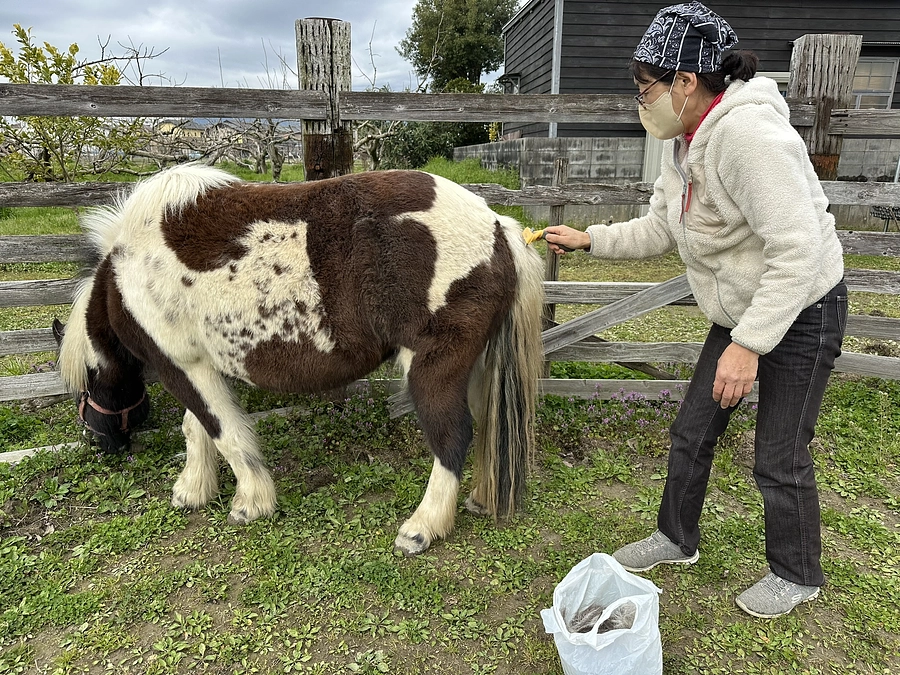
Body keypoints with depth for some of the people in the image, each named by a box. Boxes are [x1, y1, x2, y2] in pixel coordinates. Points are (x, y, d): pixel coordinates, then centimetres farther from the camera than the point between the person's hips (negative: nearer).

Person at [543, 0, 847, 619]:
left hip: (802, 314, -8)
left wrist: (749, 345, -32)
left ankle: (796, 575, 32)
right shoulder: (683, 142, 1)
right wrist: (587, 239, 4)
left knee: (780, 459, 5)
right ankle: (677, 539, 36)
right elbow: (659, 229, 10)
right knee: (692, 433, 14)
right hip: (739, 313, 9)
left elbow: (798, 250, -31)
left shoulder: (748, 133, -28)